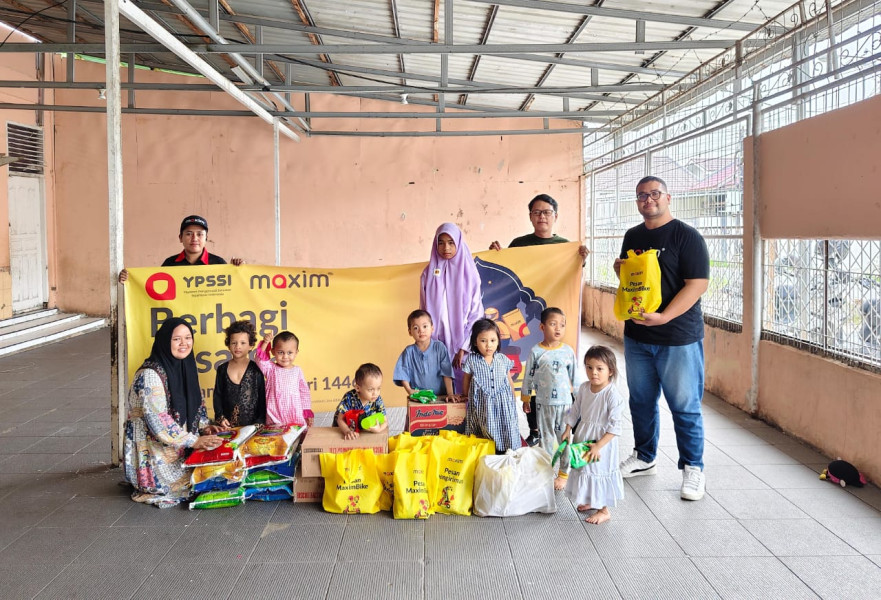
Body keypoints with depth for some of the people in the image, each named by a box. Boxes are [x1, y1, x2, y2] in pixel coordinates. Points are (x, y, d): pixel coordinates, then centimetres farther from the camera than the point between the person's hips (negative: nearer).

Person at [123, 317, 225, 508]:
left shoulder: (185, 366, 5)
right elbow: (158, 421, -26)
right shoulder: (150, 374, -21)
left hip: (180, 447, 9)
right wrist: (194, 441, -26)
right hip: (153, 451, -8)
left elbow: (195, 404, 15)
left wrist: (204, 427, -3)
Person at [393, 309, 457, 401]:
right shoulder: (409, 352, 3)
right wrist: (409, 390, -9)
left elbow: (446, 373, -3)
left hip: (440, 396, -1)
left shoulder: (439, 348, 0)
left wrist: (450, 393, -9)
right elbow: (403, 374, 4)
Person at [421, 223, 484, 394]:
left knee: (463, 390, -1)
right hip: (437, 343, 1)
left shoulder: (469, 274, 0)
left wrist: (464, 348, -7)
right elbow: (425, 313, 7)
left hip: (462, 343, -1)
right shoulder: (429, 274, 4)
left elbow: (476, 314, -1)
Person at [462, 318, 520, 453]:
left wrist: (513, 400, 17)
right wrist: (470, 397, 9)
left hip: (503, 405, 2)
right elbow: (467, 383, 7)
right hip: (481, 406, -2)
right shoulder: (471, 360, -4)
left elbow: (509, 381, 13)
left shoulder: (503, 359, 2)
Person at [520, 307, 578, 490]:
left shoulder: (568, 351, -3)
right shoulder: (536, 351, -7)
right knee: (546, 438, 12)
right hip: (544, 404, -1)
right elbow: (528, 377, 0)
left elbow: (574, 377, 6)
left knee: (565, 438, 8)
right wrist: (526, 400, 4)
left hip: (565, 403, 1)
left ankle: (564, 474, 21)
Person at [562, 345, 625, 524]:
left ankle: (604, 510, 22)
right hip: (582, 437, 7)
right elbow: (575, 410, 9)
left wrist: (598, 445, -24)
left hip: (602, 441, -7)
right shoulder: (584, 388, -4)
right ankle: (591, 501, 41)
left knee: (599, 472, 4)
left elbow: (615, 426, -22)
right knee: (584, 469, 20)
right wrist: (568, 430, 3)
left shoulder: (612, 395, -24)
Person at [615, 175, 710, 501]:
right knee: (641, 401, 16)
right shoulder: (632, 236, 12)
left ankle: (693, 469, 15)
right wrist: (620, 270, 0)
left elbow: (698, 284, -16)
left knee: (685, 406, 1)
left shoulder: (686, 236, -9)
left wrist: (663, 317, -25)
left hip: (678, 337, -6)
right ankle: (644, 457, 32)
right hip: (636, 335, 6)